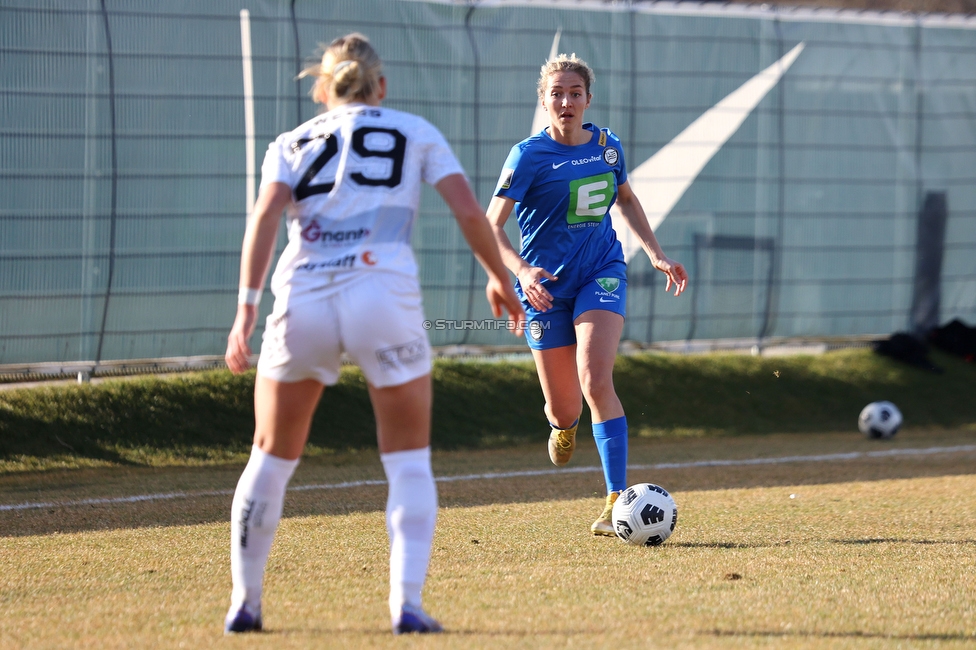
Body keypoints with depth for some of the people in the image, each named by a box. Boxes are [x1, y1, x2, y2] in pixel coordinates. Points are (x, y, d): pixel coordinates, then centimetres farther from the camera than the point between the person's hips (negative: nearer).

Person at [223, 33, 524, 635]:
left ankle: (244, 603, 18)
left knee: (272, 458, 17)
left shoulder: (292, 144, 19)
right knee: (409, 464, 9)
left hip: (302, 302, 2)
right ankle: (407, 602, -8)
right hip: (384, 299, -2)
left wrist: (246, 308, -7)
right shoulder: (415, 133, 17)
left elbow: (266, 216, 1)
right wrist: (500, 279, 21)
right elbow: (470, 212, 6)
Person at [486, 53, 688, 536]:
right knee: (564, 410, 5)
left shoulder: (607, 146, 0)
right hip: (546, 286, -1)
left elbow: (626, 200, 21)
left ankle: (617, 500, -24)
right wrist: (521, 270, -34)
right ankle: (563, 425, 47)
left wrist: (657, 255, 15)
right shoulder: (529, 155, -12)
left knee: (596, 382, -22)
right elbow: (492, 226, -17)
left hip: (601, 272, 1)